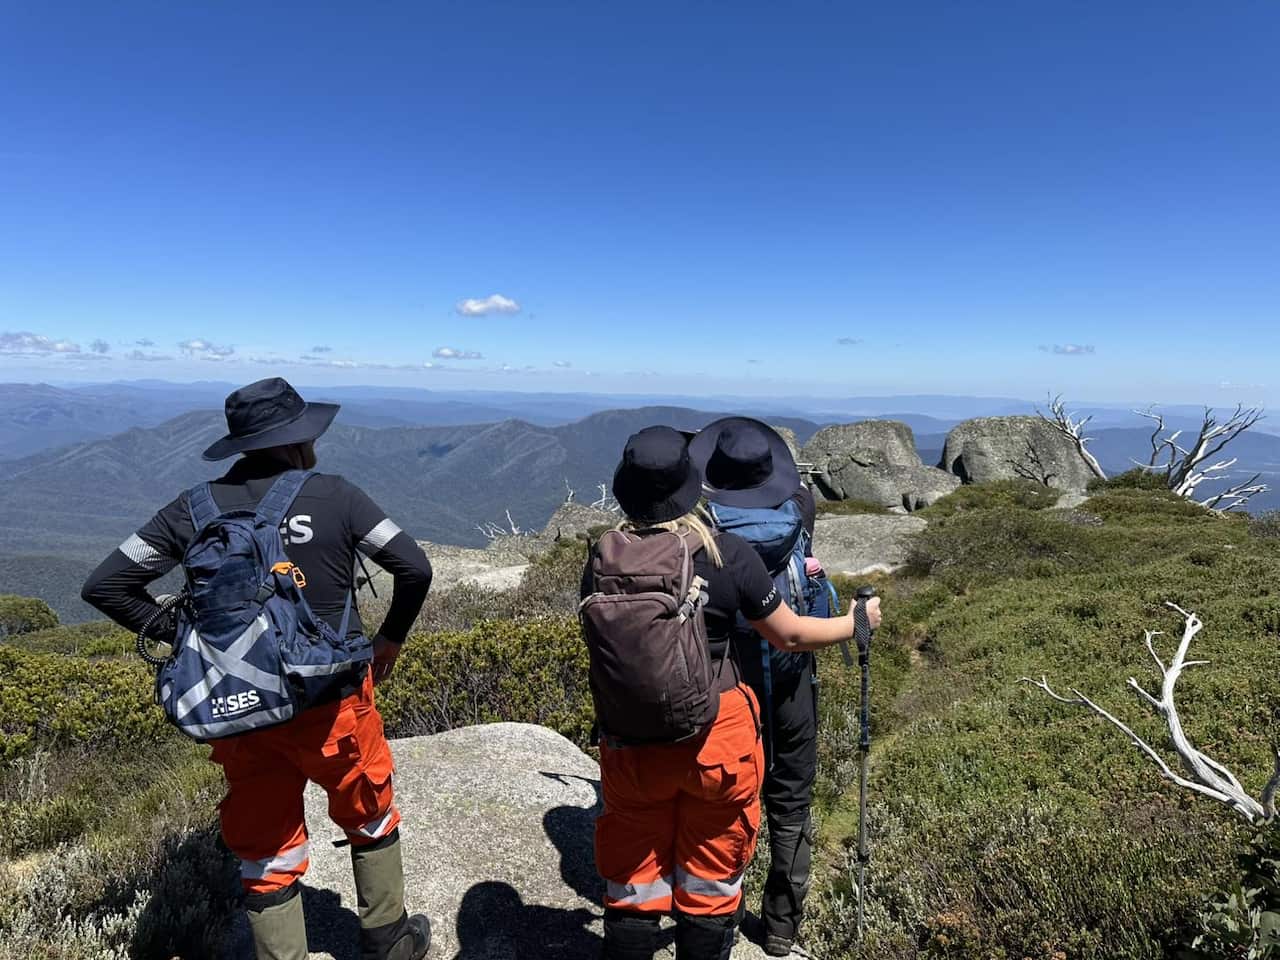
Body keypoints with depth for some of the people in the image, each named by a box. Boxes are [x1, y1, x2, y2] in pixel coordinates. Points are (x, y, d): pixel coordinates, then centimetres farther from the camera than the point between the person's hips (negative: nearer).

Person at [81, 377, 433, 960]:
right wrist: (390, 638, 5)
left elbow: (104, 586, 0)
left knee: (264, 855, 18)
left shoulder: (198, 509, -3)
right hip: (333, 703, -2)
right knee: (370, 819, 23)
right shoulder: (336, 496, -10)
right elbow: (415, 568, -11)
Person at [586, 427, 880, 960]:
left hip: (632, 741, 2)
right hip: (716, 739, -1)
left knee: (633, 881, 20)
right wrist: (858, 622, 13)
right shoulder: (730, 556, -16)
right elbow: (790, 636, -4)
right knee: (710, 884, 20)